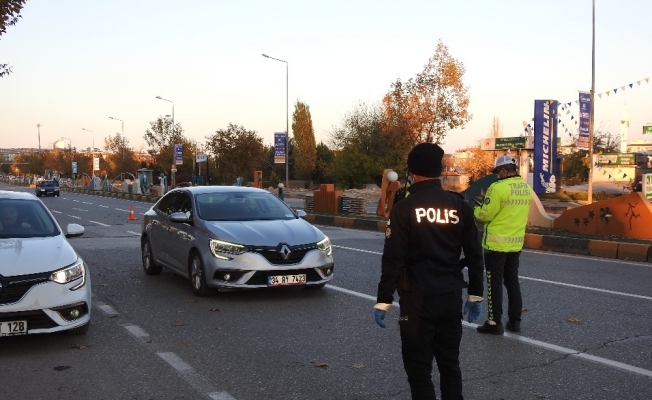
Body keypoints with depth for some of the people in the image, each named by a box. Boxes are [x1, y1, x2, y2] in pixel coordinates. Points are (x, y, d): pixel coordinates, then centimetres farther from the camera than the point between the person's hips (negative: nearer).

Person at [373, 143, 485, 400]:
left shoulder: (404, 208, -10)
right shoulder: (459, 205, 3)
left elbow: (393, 259, -12)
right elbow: (474, 254, 5)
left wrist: (383, 300, -7)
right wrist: (476, 294, 14)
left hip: (418, 297, -5)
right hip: (452, 296, 5)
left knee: (418, 366, 4)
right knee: (450, 362, 17)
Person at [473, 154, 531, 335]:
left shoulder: (498, 187, -18)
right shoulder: (526, 188, 7)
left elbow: (486, 215, -15)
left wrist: (476, 209, 7)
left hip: (496, 243, -7)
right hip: (516, 243, 7)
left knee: (495, 283, 0)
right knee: (512, 281, 15)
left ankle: (494, 323, 5)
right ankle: (515, 321, 20)